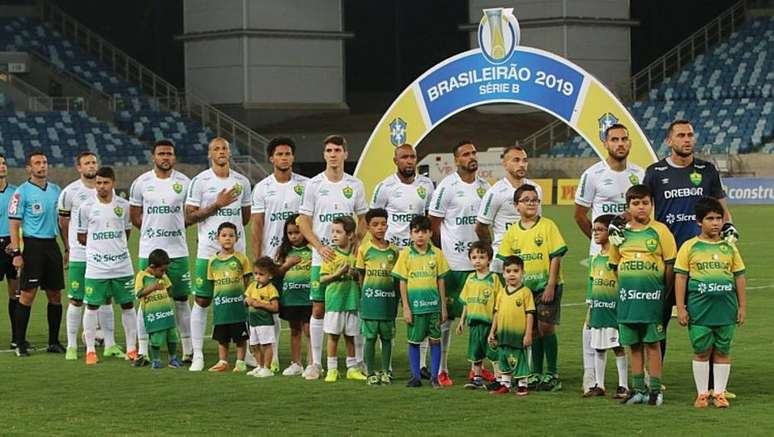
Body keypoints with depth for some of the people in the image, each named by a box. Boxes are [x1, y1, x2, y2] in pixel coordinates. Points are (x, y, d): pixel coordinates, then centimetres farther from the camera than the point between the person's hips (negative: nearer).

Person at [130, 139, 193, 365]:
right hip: (148, 251, 0)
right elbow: (134, 215, 10)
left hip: (177, 251, 0)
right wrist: (153, 231, 5)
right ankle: (143, 350, 7)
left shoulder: (184, 183, 1)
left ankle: (188, 350, 10)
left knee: (181, 300, 5)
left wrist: (172, 228, 4)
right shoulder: (141, 183, 1)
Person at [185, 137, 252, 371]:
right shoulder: (200, 181, -4)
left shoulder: (241, 182, 9)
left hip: (236, 250, 3)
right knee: (201, 301, -1)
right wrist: (217, 205, -15)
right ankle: (197, 354, 4)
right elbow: (189, 218, -8)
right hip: (208, 251, -3)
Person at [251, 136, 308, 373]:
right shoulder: (262, 188, 5)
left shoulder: (305, 185, 3)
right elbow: (257, 227, 4)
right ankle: (272, 359, 9)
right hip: (272, 256, 1)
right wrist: (256, 261, -2)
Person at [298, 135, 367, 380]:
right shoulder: (314, 185, 1)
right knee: (318, 309, 0)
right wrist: (320, 247, -13)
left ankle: (359, 361, 8)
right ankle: (315, 363, 6)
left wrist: (356, 246, -5)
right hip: (322, 257, -1)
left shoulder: (355, 185, 6)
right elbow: (304, 223, 1)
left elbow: (362, 221, 12)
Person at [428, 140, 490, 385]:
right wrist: (442, 255, -3)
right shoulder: (447, 187, -9)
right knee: (446, 316, -1)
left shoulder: (484, 186, 10)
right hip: (453, 263, -6)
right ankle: (441, 369, 4)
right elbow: (434, 224, -6)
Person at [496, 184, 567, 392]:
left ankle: (552, 375, -2)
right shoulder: (513, 231, 6)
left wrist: (551, 286, -13)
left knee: (546, 327, -8)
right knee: (534, 329, 8)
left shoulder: (547, 226, -6)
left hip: (547, 286, -4)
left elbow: (556, 257, -9)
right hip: (525, 287, 4)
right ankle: (536, 374, 16)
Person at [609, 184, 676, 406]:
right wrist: (626, 286, 8)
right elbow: (615, 265, 17)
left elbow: (670, 264, 0)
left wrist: (663, 291, -2)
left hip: (652, 295, -3)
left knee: (652, 343, -1)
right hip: (627, 296, 3)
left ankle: (656, 390, 5)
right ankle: (638, 389, 14)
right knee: (634, 344, 8)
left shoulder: (660, 231, -2)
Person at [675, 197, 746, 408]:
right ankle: (702, 393, 13)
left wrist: (742, 306, 8)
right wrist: (681, 308, -5)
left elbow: (739, 278, 12)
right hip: (699, 309, -2)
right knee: (701, 351, 3)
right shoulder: (690, 247, 0)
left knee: (722, 351, 6)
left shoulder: (729, 248, 8)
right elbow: (680, 278, 0)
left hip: (726, 309, 2)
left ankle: (719, 393, 14)